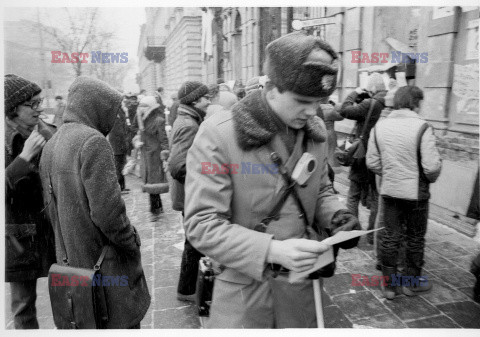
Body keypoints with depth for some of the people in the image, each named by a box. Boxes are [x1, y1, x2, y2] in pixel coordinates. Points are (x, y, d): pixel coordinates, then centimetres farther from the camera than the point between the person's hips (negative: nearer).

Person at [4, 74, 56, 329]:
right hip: (20, 236, -2)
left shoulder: (48, 134, 1)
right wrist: (24, 157, -23)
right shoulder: (7, 142, -9)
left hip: (55, 229, 3)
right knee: (23, 304, 10)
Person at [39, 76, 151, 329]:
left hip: (69, 262, 9)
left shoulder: (50, 145, 7)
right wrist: (132, 241, -11)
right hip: (103, 261, -8)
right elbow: (107, 211, -26)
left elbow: (49, 206, 12)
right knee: (121, 320, 8)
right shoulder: (92, 141, -20)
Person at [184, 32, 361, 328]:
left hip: (301, 281, 6)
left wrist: (337, 215, -8)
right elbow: (202, 225, -21)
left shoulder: (316, 130, 0)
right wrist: (273, 250, -30)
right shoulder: (218, 135, -19)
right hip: (244, 287, -5)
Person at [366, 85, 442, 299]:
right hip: (416, 193, -3)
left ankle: (389, 285, 23)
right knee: (415, 238, 15)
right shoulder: (422, 128, -16)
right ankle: (412, 283, 32)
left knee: (390, 237, 14)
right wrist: (431, 178, 3)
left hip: (389, 191, 4)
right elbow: (432, 166, -19)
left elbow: (372, 162, 0)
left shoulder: (380, 126, -2)